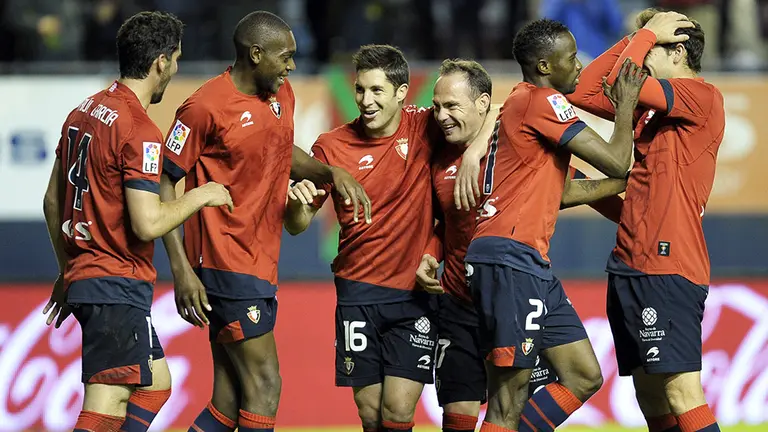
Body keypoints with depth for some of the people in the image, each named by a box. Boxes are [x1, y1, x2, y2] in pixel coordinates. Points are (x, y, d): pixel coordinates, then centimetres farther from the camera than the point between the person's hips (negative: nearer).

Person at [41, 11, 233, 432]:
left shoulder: (84, 111, 11)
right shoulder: (140, 131, -16)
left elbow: (53, 201, 18)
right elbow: (147, 224, -23)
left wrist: (67, 272, 26)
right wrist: (199, 197, -7)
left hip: (83, 273, 10)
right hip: (119, 287, -10)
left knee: (155, 383, 18)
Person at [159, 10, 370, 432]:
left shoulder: (281, 96, 12)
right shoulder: (205, 107, -13)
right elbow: (164, 184, -11)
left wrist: (330, 173, 10)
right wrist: (181, 269, -17)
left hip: (260, 263, 8)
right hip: (227, 265, -8)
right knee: (264, 385, -11)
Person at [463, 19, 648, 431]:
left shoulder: (527, 103, 22)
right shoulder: (542, 101, -9)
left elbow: (560, 190, 29)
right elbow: (615, 161, -11)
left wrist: (626, 183, 27)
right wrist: (626, 105, 4)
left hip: (530, 262, 10)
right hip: (509, 258, -10)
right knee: (511, 389, -12)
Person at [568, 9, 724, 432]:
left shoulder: (703, 97, -8)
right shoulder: (649, 108, 19)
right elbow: (584, 93, 20)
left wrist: (647, 33, -2)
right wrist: (633, 40, 15)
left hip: (668, 268, -10)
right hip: (631, 266, 10)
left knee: (681, 391, -17)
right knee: (650, 397, 9)